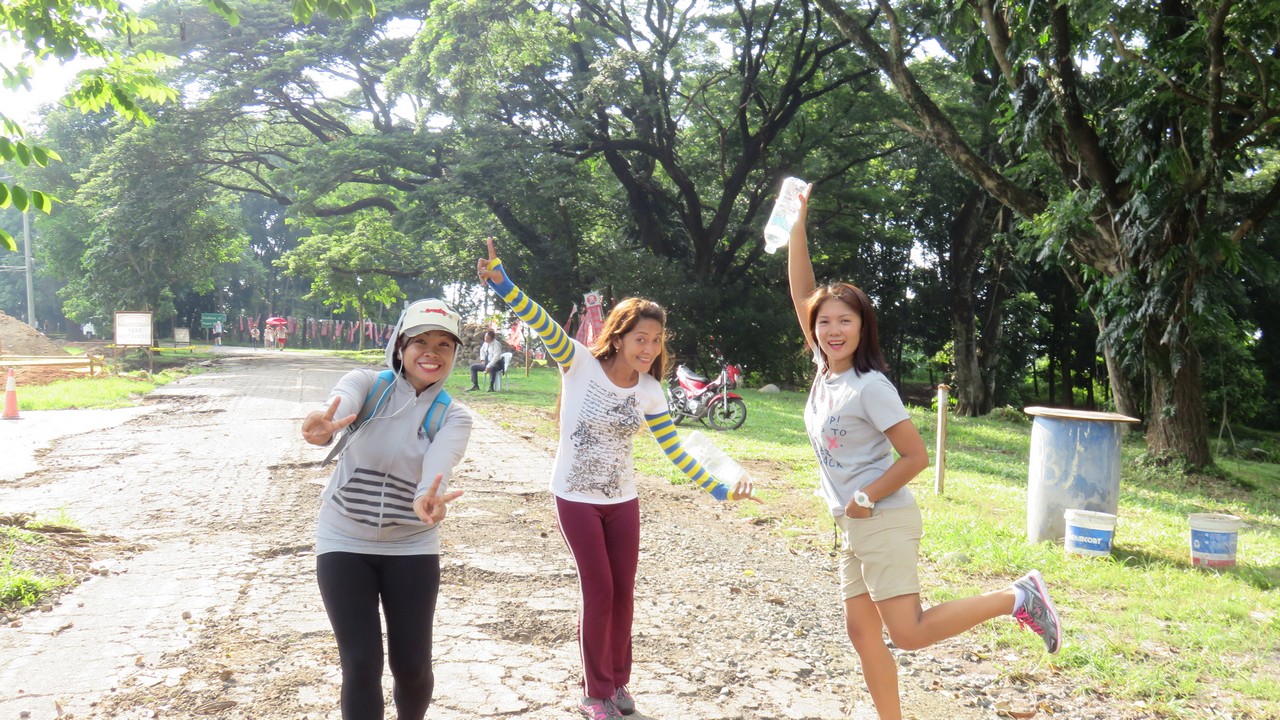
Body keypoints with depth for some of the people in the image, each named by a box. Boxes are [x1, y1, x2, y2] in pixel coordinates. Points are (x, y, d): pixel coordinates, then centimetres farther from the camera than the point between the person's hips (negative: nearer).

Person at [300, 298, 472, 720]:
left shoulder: (453, 417, -7)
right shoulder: (365, 384, -9)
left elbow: (439, 466, -29)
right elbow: (338, 407, -34)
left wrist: (430, 498, -53)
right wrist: (322, 427, -59)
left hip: (411, 547, 1)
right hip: (344, 543, -1)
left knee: (412, 665, 3)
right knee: (362, 664, -5)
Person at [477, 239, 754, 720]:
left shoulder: (649, 392, -3)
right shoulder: (579, 364, -14)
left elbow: (676, 453, 0)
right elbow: (542, 324, -29)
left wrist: (720, 488, -8)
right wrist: (501, 282, -44)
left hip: (622, 501, 4)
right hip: (576, 499, -4)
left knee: (622, 593, 10)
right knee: (599, 593, -2)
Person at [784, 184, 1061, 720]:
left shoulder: (871, 386, -16)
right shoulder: (824, 368, 4)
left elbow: (916, 456, -16)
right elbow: (801, 293, 5)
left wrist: (867, 499, -13)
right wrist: (800, 221, 0)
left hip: (884, 522, -8)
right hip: (855, 528, 8)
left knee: (908, 633, -13)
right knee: (861, 630, 10)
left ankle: (1016, 598, -2)